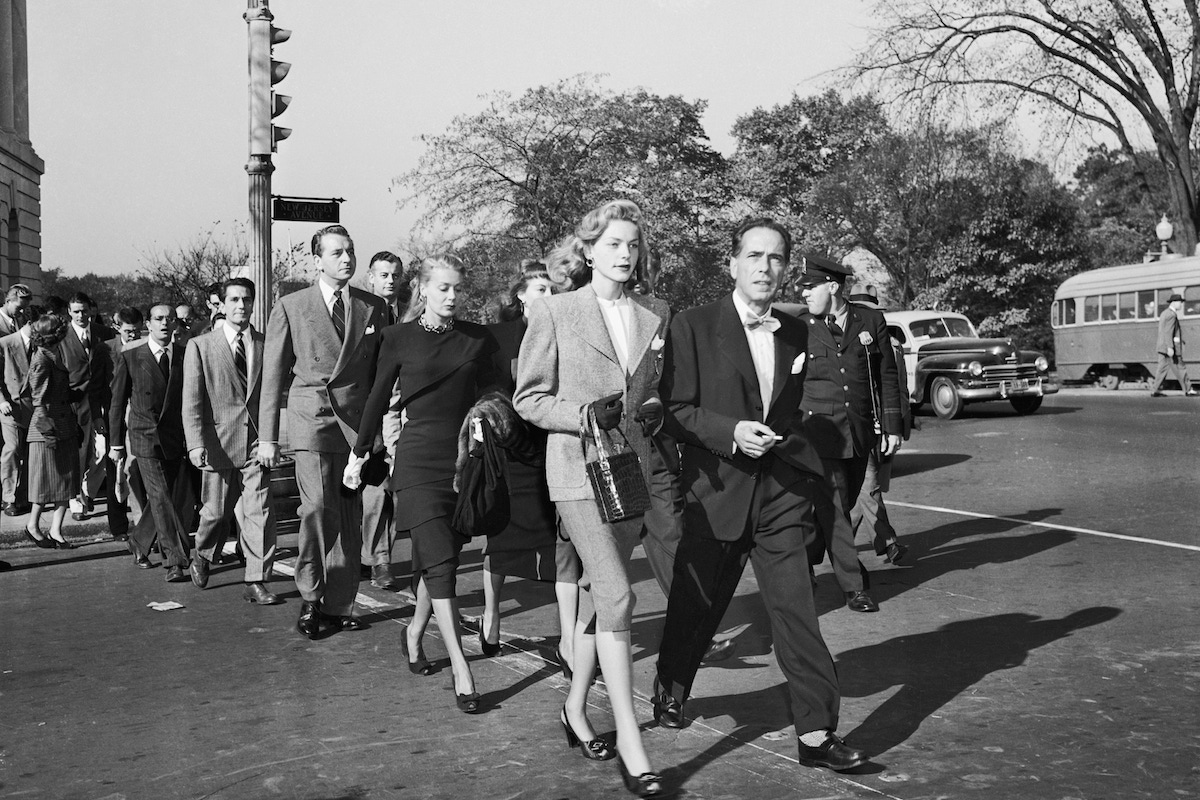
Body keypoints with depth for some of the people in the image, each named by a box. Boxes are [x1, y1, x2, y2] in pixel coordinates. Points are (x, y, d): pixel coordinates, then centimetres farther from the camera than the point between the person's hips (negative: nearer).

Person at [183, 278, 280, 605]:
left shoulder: (266, 345, 7)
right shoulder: (200, 346, 2)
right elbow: (191, 402, -1)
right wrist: (196, 444, -11)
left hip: (256, 441, 1)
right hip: (219, 441, -1)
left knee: (260, 511, -6)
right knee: (217, 511, 9)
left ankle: (255, 582, 1)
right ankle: (202, 556, 39)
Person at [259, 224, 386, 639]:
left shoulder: (374, 308, 11)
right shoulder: (290, 307, 5)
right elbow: (273, 375, 6)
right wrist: (267, 436, 2)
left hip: (358, 420, 3)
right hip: (311, 417, -3)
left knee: (350, 518, 4)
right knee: (318, 507, -15)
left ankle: (339, 604, 14)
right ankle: (310, 599, 0)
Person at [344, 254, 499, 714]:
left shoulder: (476, 339, 7)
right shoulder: (400, 338, 1)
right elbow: (379, 399, 10)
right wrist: (360, 454, 16)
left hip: (465, 460, 3)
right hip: (419, 460, -3)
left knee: (440, 561, 9)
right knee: (439, 563, -12)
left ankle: (415, 632, 35)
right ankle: (461, 673, -14)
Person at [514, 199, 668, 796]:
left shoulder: (656, 314, 10)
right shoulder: (554, 312, -3)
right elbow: (528, 399, -1)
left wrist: (655, 410, -3)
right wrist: (584, 413, -17)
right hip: (579, 467, -5)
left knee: (598, 595, 14)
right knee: (617, 597, -13)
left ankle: (576, 708, 31)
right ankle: (630, 743, -8)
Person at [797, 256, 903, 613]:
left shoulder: (871, 321, 3)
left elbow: (888, 376, 7)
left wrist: (891, 427, 4)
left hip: (860, 432, 3)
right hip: (820, 430, -3)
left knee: (842, 504, 13)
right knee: (834, 508, -6)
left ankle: (805, 558, 34)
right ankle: (853, 586, 0)